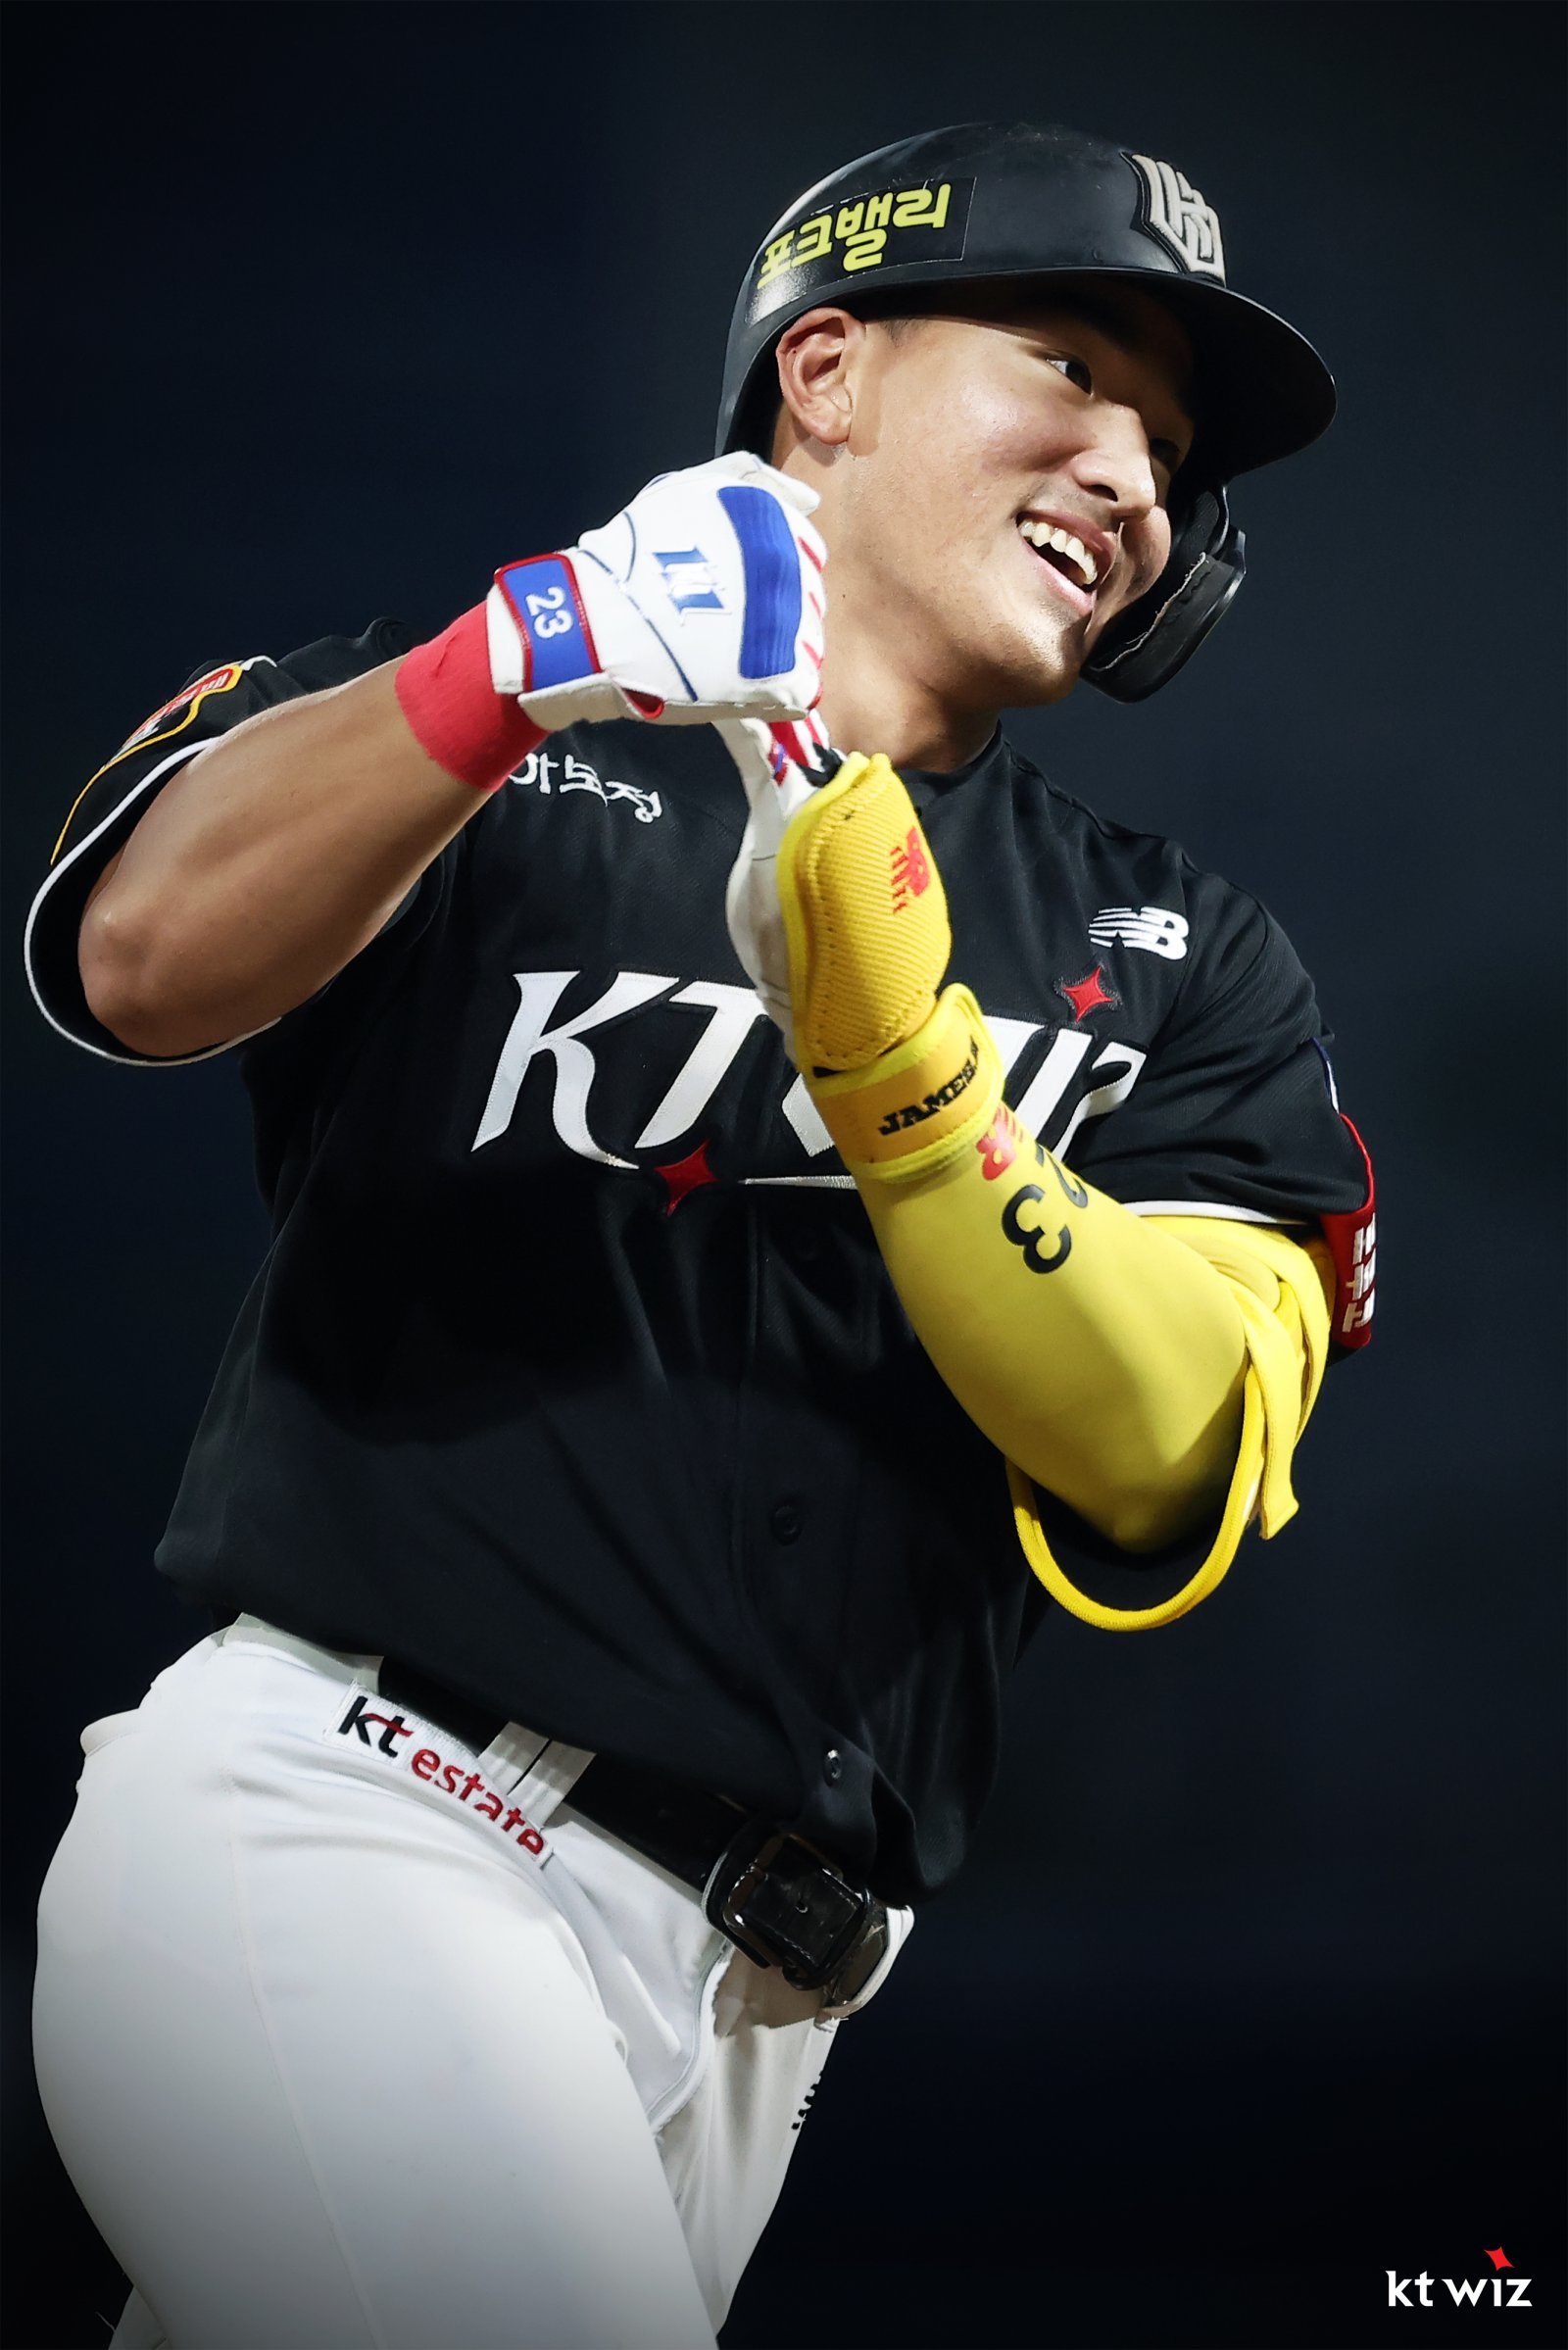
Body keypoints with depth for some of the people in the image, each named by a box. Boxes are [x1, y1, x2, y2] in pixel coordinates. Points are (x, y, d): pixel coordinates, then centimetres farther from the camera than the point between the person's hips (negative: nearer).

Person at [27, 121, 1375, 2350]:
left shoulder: (1189, 963, 16)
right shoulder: (474, 748, 9)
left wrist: (891, 1050, -16)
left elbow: (1161, 1460, -1)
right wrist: (519, 665, -30)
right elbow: (150, 959, -13)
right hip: (333, 1825, -4)